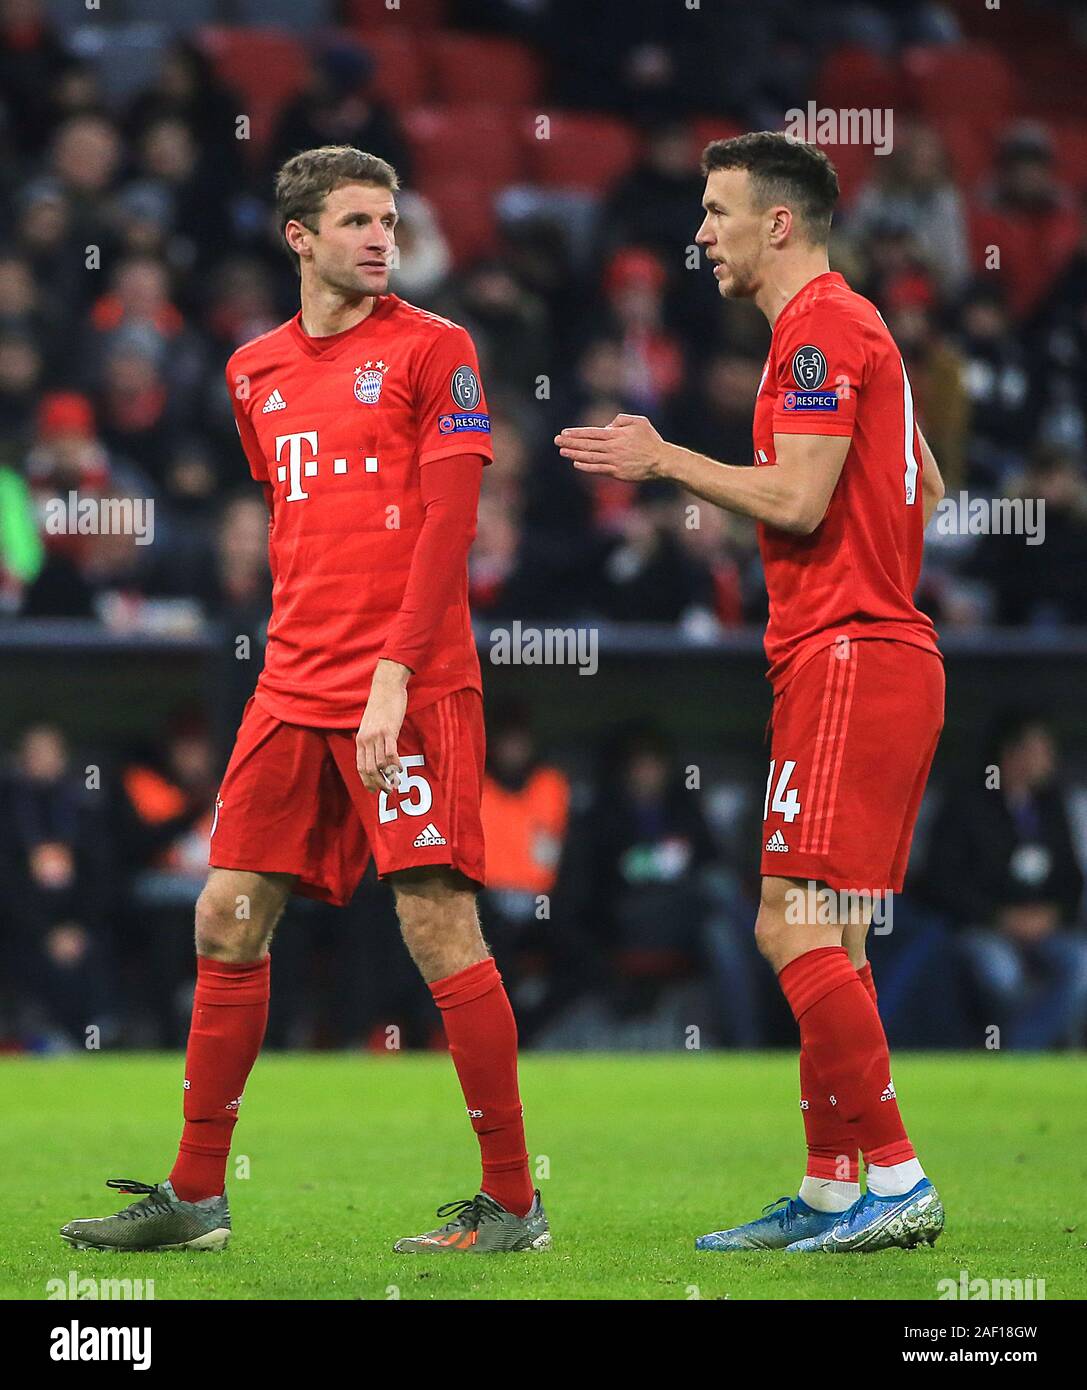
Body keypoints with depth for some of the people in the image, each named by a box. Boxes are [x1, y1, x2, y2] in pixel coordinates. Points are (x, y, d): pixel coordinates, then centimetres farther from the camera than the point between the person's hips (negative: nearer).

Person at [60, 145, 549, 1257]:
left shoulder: (432, 349, -3)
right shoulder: (257, 372, 15)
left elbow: (446, 524, -9)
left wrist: (394, 675, -17)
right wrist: (303, 647, 17)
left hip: (412, 694, -6)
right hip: (292, 693, 6)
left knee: (438, 926, -9)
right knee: (227, 923, 5)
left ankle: (511, 1203, -2)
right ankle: (195, 1197, 14)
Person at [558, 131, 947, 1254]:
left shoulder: (821, 328, -11)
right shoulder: (849, 328, 20)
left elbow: (796, 500, -19)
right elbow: (925, 489, 26)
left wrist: (666, 461, -8)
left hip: (845, 659, -10)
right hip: (880, 652, 10)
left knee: (797, 929, -14)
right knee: (810, 937, 11)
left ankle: (898, 1183, -15)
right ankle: (830, 1194, 12)